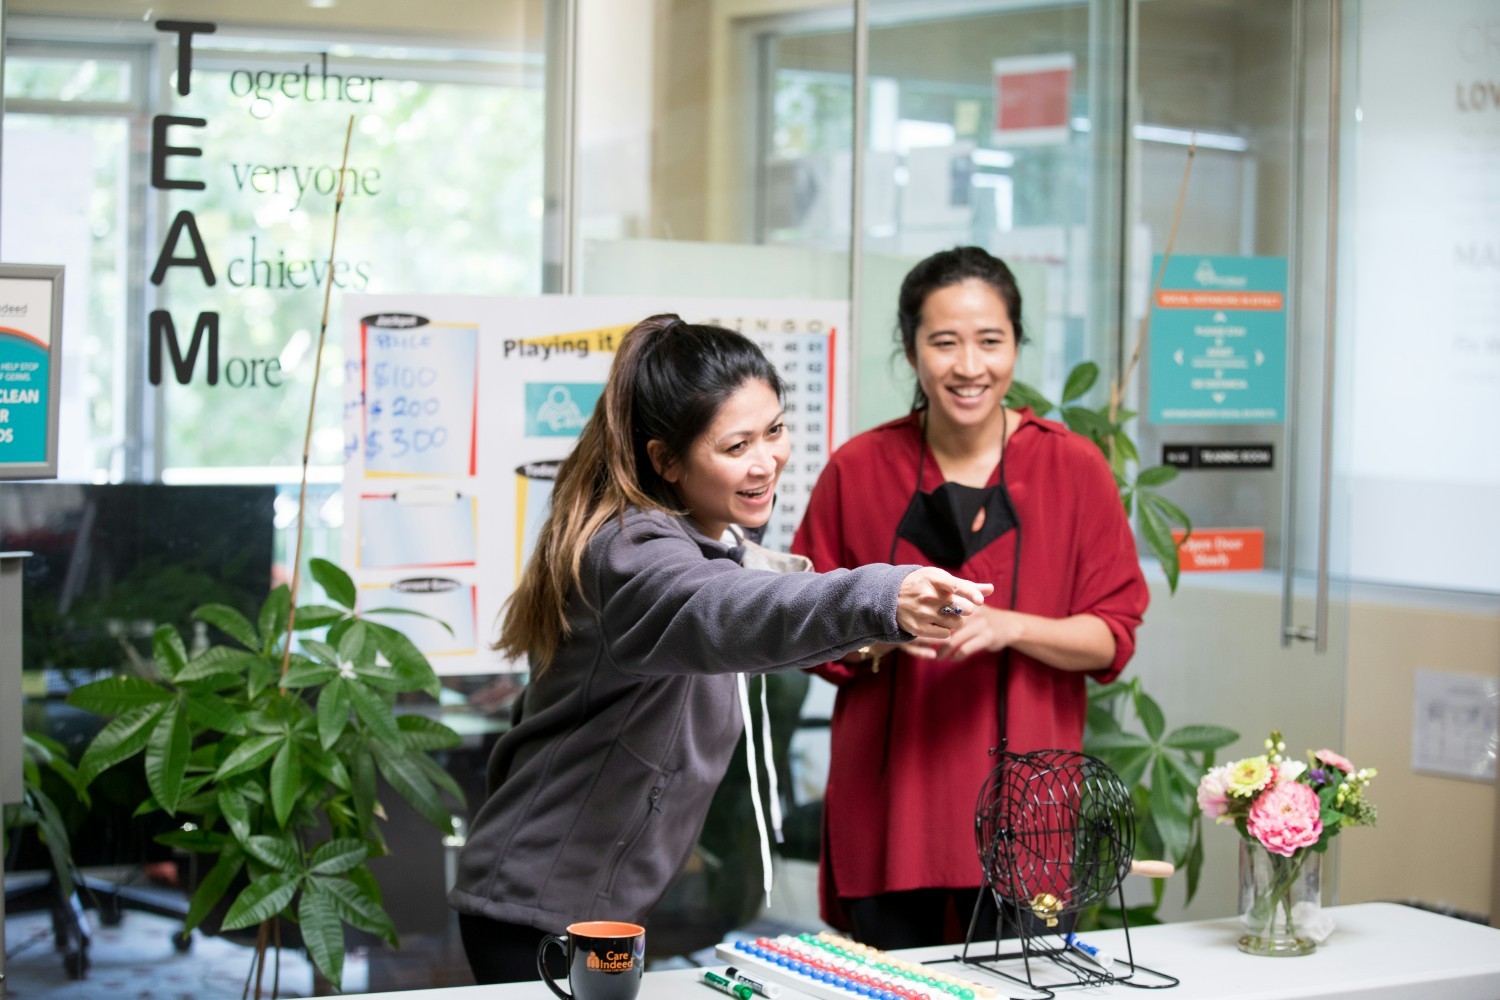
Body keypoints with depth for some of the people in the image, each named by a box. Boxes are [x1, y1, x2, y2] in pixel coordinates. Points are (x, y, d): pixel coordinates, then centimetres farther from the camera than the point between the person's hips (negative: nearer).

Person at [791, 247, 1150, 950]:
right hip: (889, 804, 0)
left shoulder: (1073, 467, 3)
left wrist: (1007, 627, -15)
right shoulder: (859, 470, 4)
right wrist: (878, 634, -12)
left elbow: (1113, 637, 2)